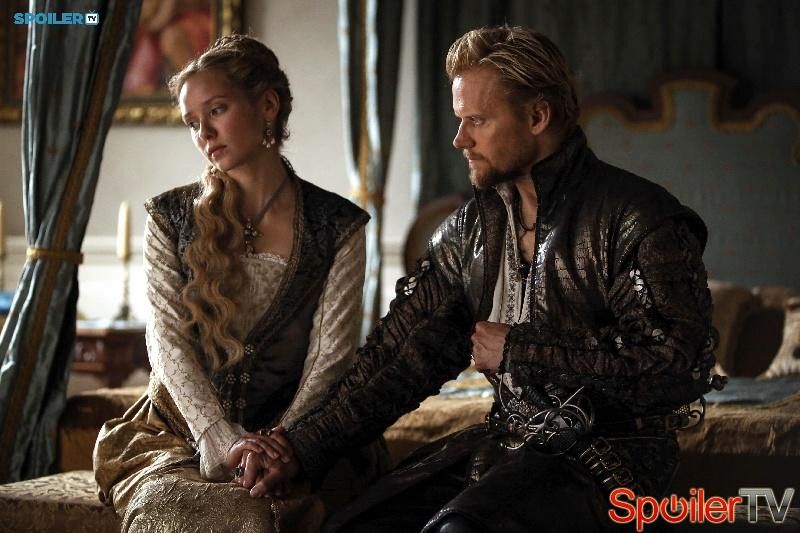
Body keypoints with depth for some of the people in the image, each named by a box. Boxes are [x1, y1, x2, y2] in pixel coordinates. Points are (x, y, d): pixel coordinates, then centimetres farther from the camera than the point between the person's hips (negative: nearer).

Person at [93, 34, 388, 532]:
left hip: (291, 434, -1)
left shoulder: (338, 227, 3)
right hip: (182, 433, 1)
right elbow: (168, 341, -1)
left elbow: (331, 356, -1)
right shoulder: (170, 218, 8)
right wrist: (220, 441, -16)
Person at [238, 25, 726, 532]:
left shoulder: (637, 219, -10)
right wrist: (303, 445, -2)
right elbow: (403, 353, 9)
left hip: (607, 453, -6)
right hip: (503, 441, 6)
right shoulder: (470, 228, 11)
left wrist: (521, 352, -12)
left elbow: (675, 369, -19)